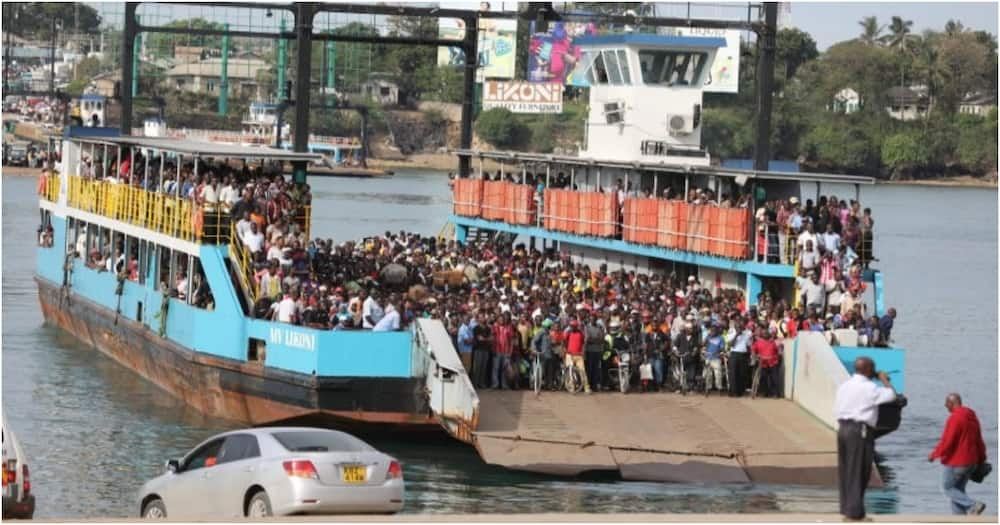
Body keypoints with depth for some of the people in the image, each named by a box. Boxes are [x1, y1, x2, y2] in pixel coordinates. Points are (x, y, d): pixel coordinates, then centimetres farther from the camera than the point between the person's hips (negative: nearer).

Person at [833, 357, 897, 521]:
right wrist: (885, 380, 7)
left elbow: (836, 410, 14)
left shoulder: (844, 386, 12)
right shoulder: (869, 388, -10)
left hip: (842, 428, 7)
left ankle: (846, 508, 16)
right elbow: (891, 395, -9)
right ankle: (854, 511, -2)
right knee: (858, 472, -3)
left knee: (845, 470, 12)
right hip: (860, 430, -7)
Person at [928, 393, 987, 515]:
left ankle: (974, 505, -13)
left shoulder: (954, 418, -19)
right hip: (971, 461, 9)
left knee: (948, 488, 4)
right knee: (958, 489, 15)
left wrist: (934, 454, -8)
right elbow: (978, 440, 16)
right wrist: (981, 459, 22)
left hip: (956, 461, -9)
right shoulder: (972, 417, 10)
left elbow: (947, 441, -21)